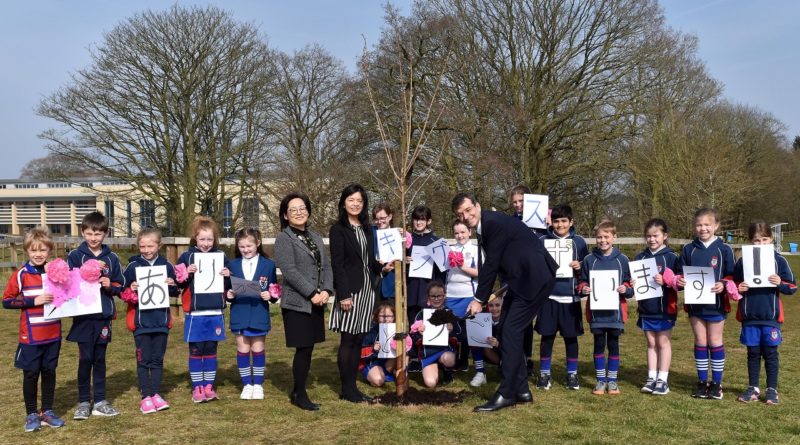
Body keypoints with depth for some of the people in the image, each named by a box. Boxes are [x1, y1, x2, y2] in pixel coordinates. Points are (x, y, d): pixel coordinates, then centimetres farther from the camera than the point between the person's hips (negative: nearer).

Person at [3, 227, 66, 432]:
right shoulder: (21, 274, -6)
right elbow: (7, 301, -7)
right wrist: (34, 301, -17)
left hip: (53, 334, 3)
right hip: (31, 336, -3)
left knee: (49, 372, 11)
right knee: (31, 374, 5)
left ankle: (47, 412, 23)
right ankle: (31, 414, 19)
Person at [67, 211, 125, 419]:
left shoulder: (112, 258, 6)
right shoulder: (75, 256, 0)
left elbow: (120, 285, 8)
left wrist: (110, 285, -12)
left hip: (104, 316, 2)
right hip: (83, 316, -2)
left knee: (100, 359, 10)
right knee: (85, 359, 1)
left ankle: (100, 401, 18)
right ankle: (83, 402, 12)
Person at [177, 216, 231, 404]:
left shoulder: (221, 257, 6)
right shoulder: (187, 257, -1)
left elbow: (229, 285, 11)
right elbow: (178, 283, -2)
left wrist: (228, 276, -10)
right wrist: (187, 273, -19)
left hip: (215, 313, 2)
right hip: (194, 313, -2)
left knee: (211, 350, 9)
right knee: (196, 351, 4)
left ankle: (209, 387, 18)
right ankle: (197, 388, 14)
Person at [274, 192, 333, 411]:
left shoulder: (315, 237, 15)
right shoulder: (283, 238, -6)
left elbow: (326, 266, 10)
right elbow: (290, 272, -15)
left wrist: (326, 291, -7)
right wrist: (312, 293, -17)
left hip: (316, 302, 6)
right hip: (297, 303, -6)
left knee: (308, 348, 10)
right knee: (303, 349, -3)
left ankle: (297, 391, 22)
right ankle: (300, 395, 11)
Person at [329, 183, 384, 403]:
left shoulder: (366, 229, 15)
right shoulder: (338, 229, -5)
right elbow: (337, 264, -11)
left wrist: (382, 267, -1)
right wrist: (343, 294, -17)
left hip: (366, 289, 7)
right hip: (349, 289, -6)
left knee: (358, 340, 10)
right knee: (348, 340, -1)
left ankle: (353, 387, 17)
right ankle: (346, 390, 8)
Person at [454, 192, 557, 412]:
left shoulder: (495, 222, -18)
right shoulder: (484, 227, 11)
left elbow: (492, 263, -16)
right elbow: (490, 264, 14)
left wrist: (480, 299, -9)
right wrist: (482, 296, 8)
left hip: (535, 278, -10)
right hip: (520, 279, 10)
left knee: (511, 331, -12)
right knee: (506, 331, 10)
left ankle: (506, 394, -6)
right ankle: (521, 390, 19)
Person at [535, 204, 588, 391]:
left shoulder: (579, 241, 3)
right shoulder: (542, 240, 2)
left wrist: (580, 267, -11)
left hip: (571, 297, 0)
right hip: (549, 296, 0)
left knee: (571, 337, 8)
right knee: (547, 336, 6)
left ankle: (572, 374, 21)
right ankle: (544, 374, 18)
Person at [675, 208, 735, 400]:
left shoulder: (724, 249, -4)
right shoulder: (688, 250, 4)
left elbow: (732, 275, -3)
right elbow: (679, 273, 9)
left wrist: (723, 284, -22)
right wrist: (679, 280, -12)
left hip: (716, 303, -2)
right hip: (694, 304, 2)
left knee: (715, 342, 7)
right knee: (700, 342, 10)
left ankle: (717, 383, 17)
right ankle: (702, 382, 19)